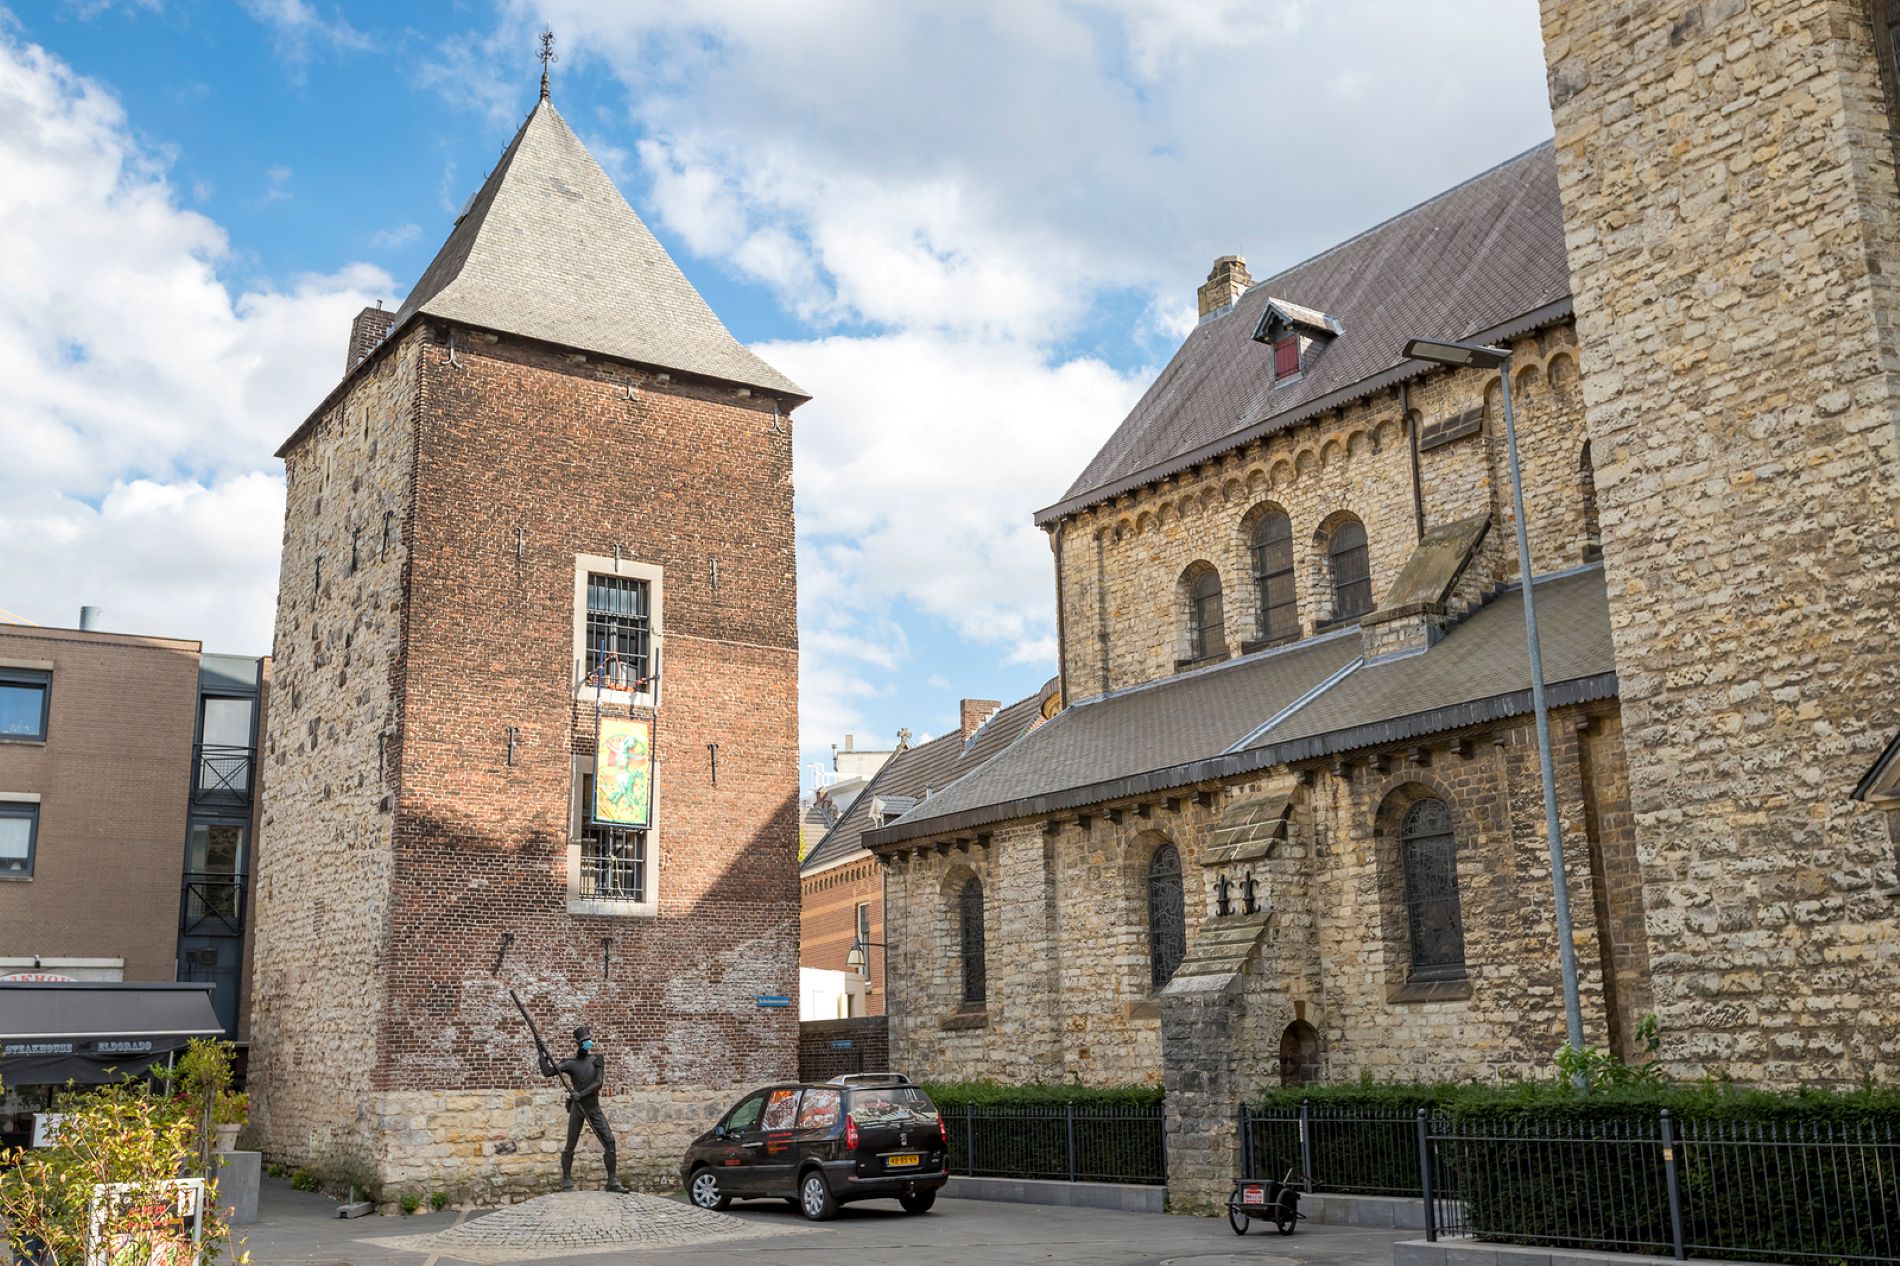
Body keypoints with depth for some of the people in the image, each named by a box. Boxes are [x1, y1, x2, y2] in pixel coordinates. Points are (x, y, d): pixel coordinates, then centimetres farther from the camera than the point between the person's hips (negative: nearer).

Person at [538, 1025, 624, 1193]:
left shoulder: (596, 1059, 2)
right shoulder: (570, 1063, -4)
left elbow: (598, 1082, -8)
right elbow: (547, 1072, -14)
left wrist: (581, 1094, -19)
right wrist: (542, 1054, -21)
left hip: (594, 1108, 2)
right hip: (577, 1108, -2)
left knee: (609, 1141, -7)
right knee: (570, 1146, 2)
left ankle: (612, 1182, -2)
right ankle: (567, 1182, 17)